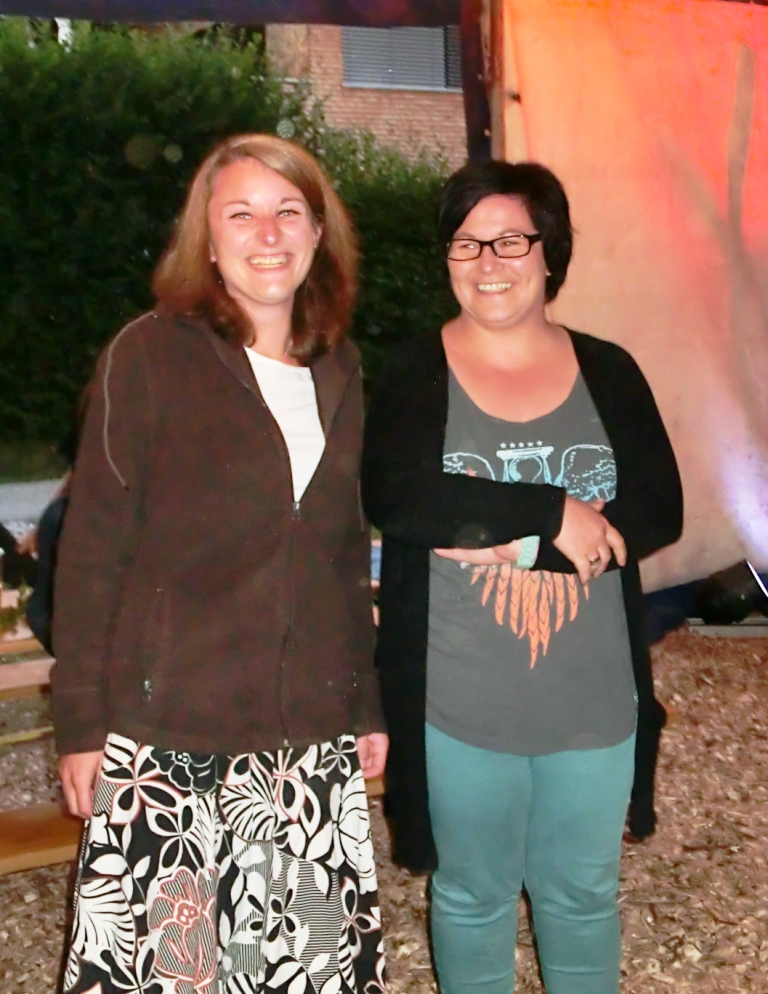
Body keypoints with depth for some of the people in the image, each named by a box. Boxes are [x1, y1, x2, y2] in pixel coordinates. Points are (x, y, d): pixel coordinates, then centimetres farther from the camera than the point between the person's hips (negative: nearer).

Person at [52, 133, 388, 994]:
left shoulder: (340, 373, 9)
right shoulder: (149, 357, -5)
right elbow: (92, 551, -5)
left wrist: (368, 707, 14)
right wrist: (80, 720, -7)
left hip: (313, 738, 4)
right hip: (169, 736, -4)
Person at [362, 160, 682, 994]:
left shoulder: (607, 371, 1)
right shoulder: (413, 375, -4)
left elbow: (658, 511, -8)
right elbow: (392, 497, -22)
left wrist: (512, 539, -20)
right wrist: (555, 512, -22)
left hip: (592, 695, 2)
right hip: (459, 699, -2)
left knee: (582, 893, 20)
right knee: (472, 892, 18)